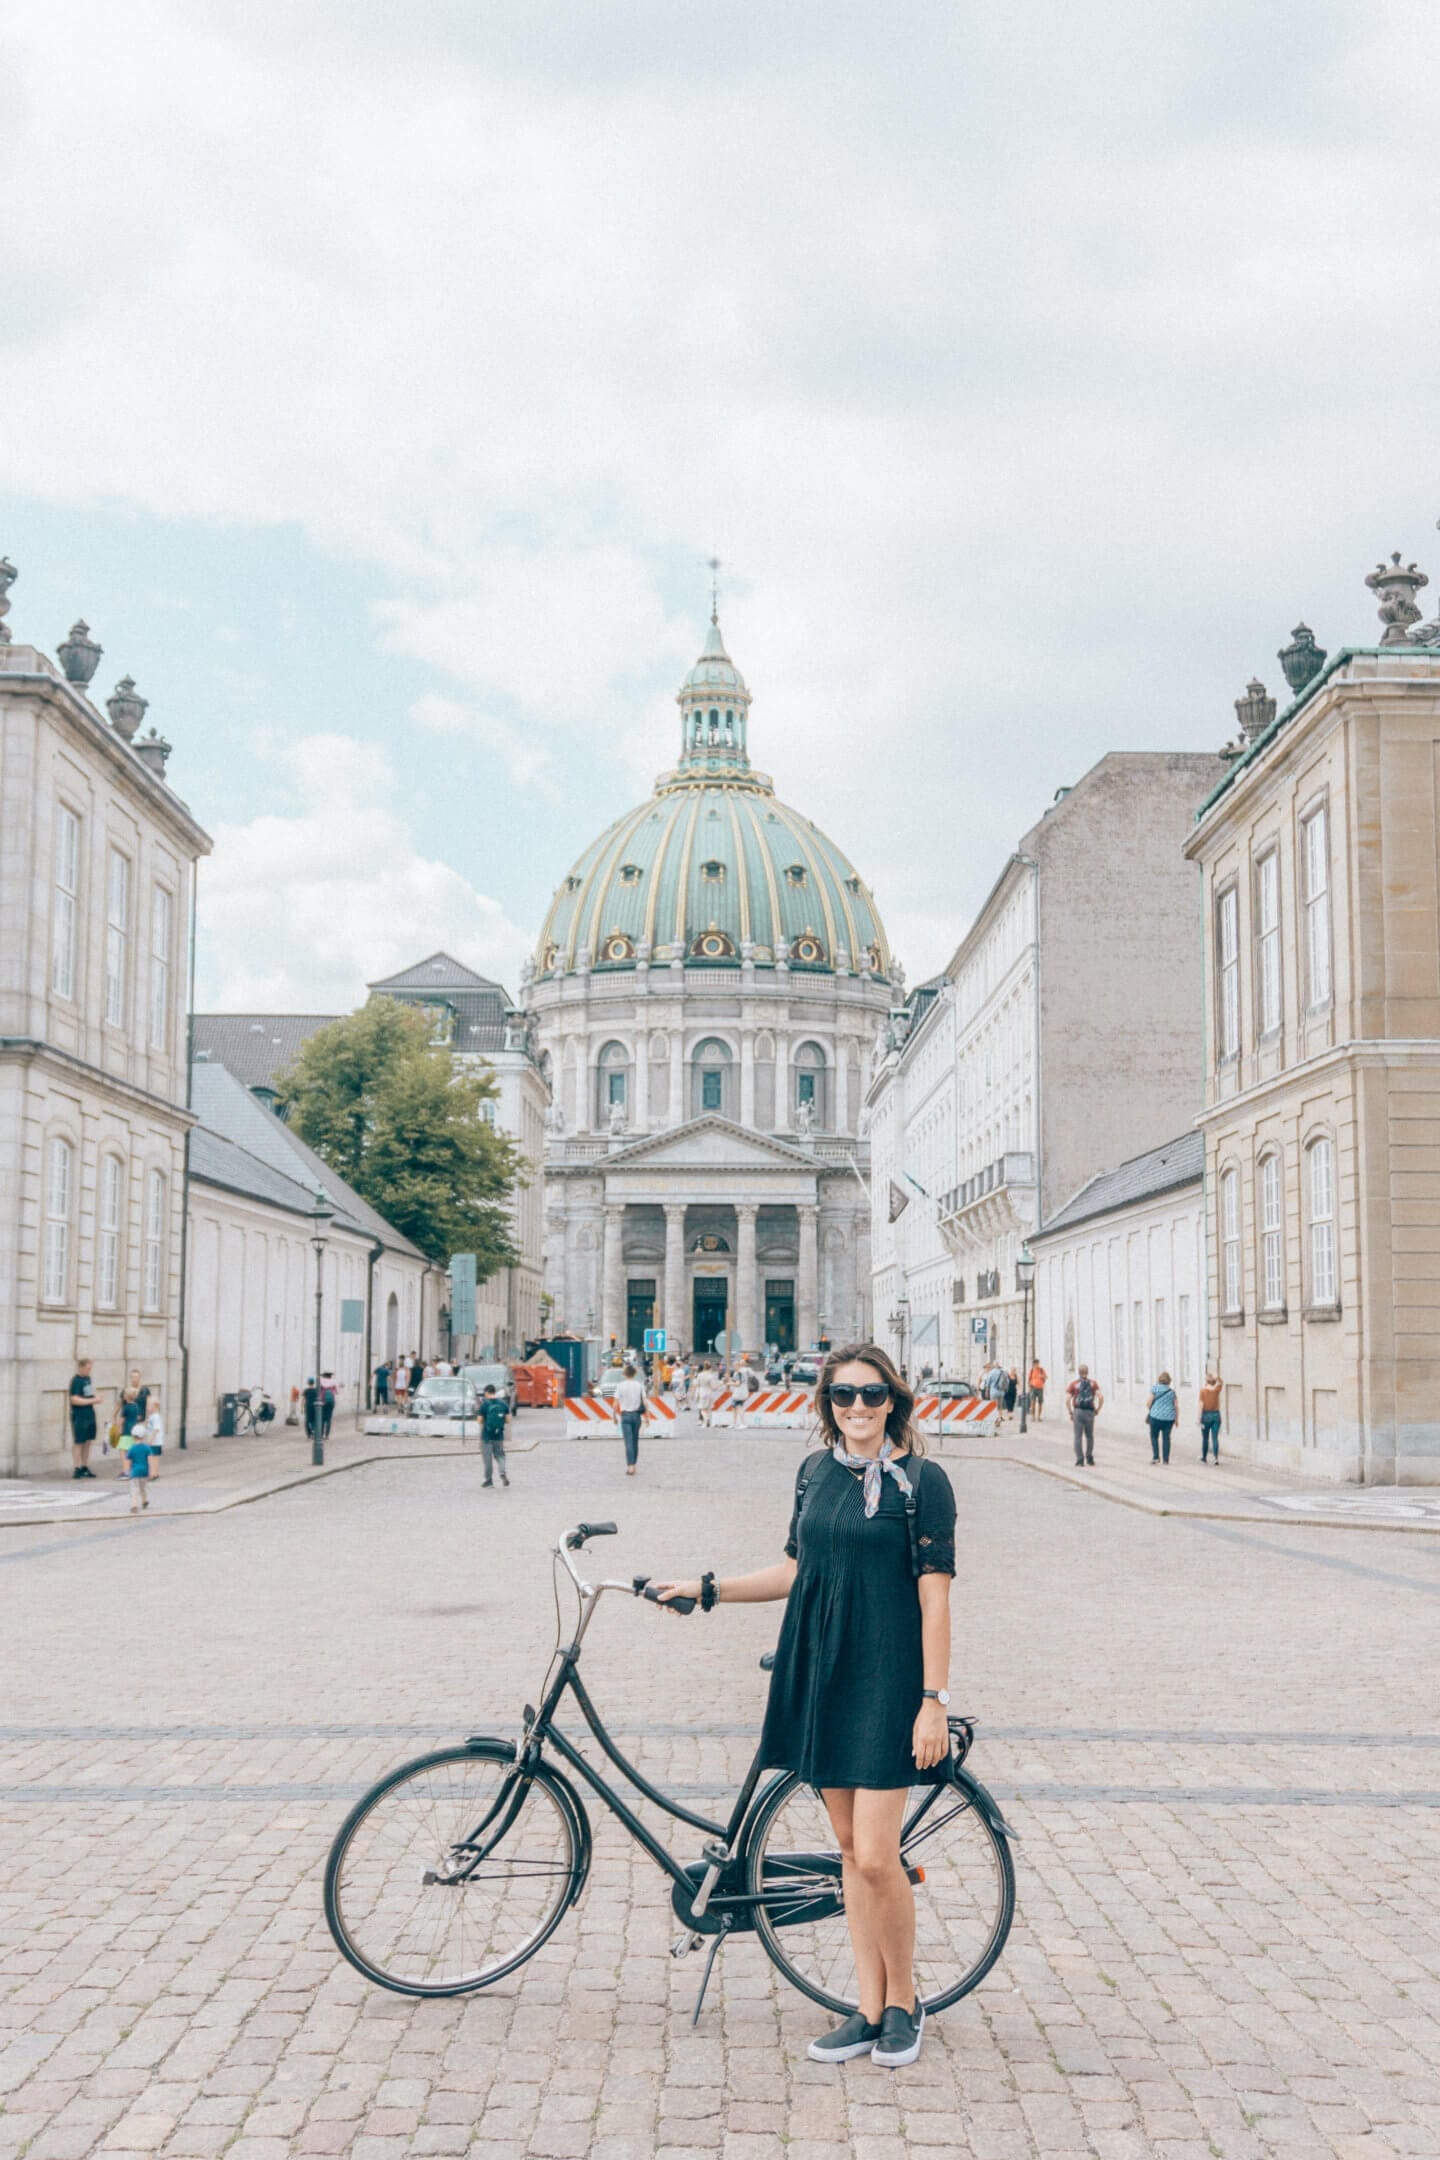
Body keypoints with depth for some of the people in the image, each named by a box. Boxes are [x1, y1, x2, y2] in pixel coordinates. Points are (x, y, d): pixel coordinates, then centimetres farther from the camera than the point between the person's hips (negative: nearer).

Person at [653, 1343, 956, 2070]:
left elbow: (934, 1595, -10)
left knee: (877, 1857, -7)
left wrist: (935, 1701, -13)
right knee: (850, 1850, 10)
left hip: (886, 1680, -5)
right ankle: (870, 2011, 19)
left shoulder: (921, 1480, -8)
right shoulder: (815, 1472, 9)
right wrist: (709, 1590, 14)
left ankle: (903, 2005, 14)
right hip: (818, 1673, 6)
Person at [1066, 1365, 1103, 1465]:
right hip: (1090, 1412, 1)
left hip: (1078, 1412, -1)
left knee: (1078, 1437, 3)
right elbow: (1101, 1398, -5)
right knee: (1089, 1436, 18)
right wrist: (1097, 1411, 6)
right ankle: (1089, 1458, 19)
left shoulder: (1073, 1384, 4)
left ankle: (1080, 1460, -2)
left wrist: (1070, 1412, 5)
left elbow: (1067, 1399, -5)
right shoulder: (1093, 1383, 7)